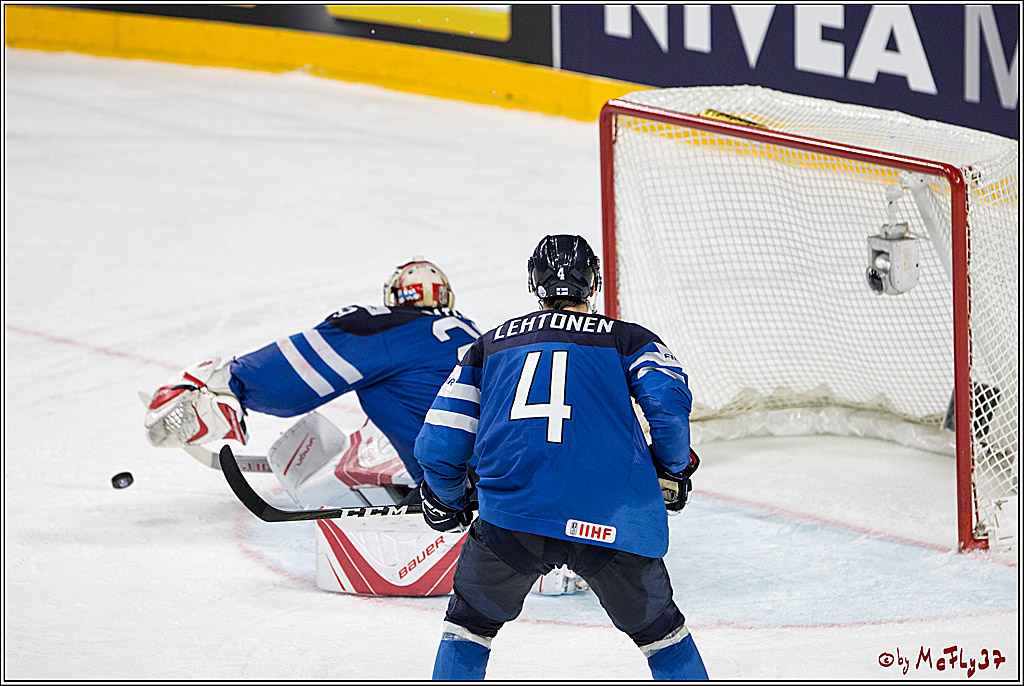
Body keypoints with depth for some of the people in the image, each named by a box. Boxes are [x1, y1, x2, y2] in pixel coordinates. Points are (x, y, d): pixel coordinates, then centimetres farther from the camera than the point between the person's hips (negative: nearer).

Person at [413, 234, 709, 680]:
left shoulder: (490, 345, 24)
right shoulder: (626, 339, 18)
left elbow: (439, 446, 18)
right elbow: (668, 400, -1)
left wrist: (445, 502, 36)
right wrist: (672, 469, 17)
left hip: (512, 511, 1)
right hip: (612, 522, -1)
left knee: (471, 621, 24)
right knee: (657, 627, 20)